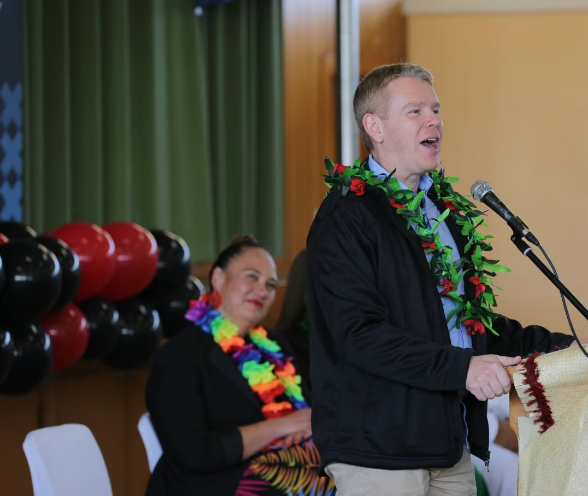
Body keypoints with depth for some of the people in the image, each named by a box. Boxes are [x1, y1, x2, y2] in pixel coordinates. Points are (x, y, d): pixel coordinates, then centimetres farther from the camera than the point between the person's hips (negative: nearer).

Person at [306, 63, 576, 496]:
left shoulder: (446, 208, 17)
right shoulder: (346, 216, -10)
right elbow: (359, 333, -19)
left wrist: (556, 346, 14)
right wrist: (460, 367, -25)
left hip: (451, 443, 8)